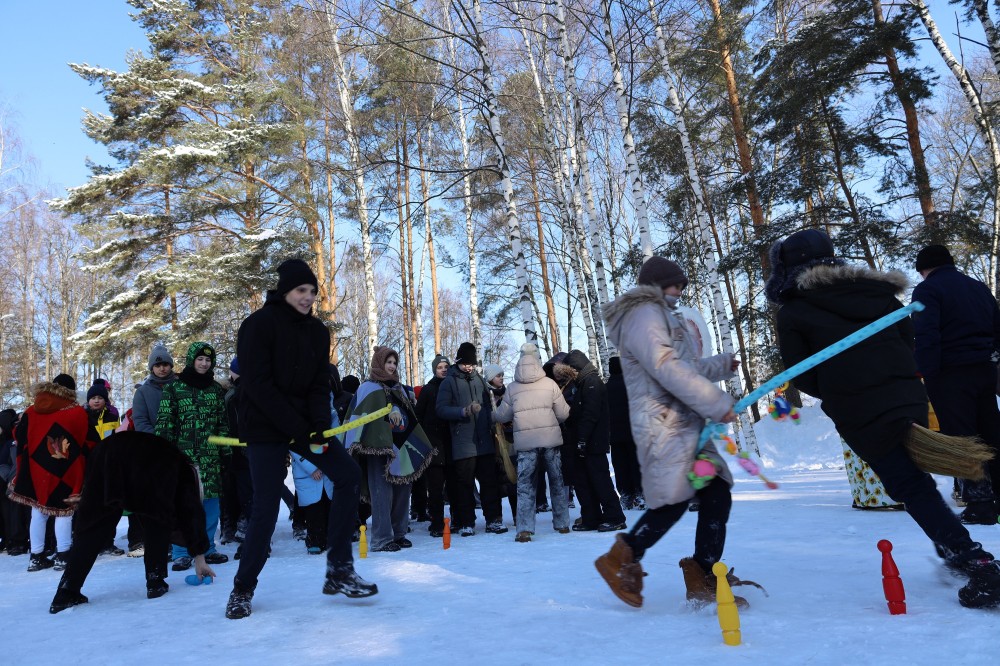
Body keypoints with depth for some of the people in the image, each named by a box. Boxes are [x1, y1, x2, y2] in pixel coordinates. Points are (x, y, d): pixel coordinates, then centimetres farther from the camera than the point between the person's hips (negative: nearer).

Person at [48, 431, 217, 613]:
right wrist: (199, 557, 33)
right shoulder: (183, 467, 32)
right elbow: (193, 512, 29)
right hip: (146, 468, -4)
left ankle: (66, 593, 11)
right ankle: (155, 582, 16)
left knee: (93, 525, 12)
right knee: (157, 520, 17)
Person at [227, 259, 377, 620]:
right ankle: (243, 590, 17)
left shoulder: (317, 330, 6)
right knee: (266, 509, -6)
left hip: (303, 421, 6)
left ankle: (339, 571, -1)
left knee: (348, 473, -9)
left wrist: (319, 425, -14)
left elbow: (320, 385, 4)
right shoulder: (258, 325, -12)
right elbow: (258, 386, -18)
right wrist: (299, 429, -21)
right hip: (265, 427, -5)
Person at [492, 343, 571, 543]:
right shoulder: (550, 384, -1)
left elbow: (502, 416, 10)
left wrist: (492, 415, 32)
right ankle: (562, 523, 24)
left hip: (525, 442, 0)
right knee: (557, 482, 15)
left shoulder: (512, 388, 2)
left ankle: (524, 529, -3)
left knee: (525, 485, 5)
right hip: (550, 439, 0)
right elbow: (564, 414, 1)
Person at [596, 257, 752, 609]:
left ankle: (703, 580, 13)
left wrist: (722, 364, 38)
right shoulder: (644, 314, -7)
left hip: (686, 424, 10)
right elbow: (666, 367, -19)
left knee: (716, 497, 4)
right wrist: (716, 402, -19)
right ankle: (622, 559, 8)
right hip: (664, 424, -10)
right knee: (673, 501, -11)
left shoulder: (662, 316, 27)